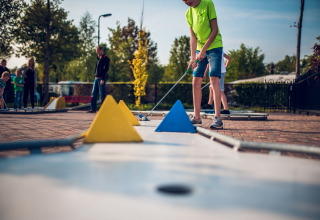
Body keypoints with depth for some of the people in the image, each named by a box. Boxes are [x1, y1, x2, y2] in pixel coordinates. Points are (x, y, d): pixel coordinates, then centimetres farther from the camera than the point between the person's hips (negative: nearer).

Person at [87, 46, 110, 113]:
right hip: (96, 78, 9)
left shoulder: (106, 59, -8)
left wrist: (103, 79, -21)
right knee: (94, 93, 8)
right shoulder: (99, 58, 19)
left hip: (101, 79, -9)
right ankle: (93, 109, 13)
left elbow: (106, 69, -15)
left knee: (102, 94, -5)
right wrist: (95, 76, 17)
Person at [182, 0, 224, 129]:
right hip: (200, 49, 6)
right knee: (196, 81, 0)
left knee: (214, 79, -16)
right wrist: (193, 57, -9)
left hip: (214, 46, -5)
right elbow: (193, 37, 2)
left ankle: (217, 118, -16)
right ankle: (197, 117, 7)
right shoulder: (189, 14, 6)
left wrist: (204, 49, -18)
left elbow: (215, 30, -13)